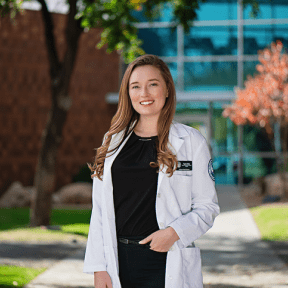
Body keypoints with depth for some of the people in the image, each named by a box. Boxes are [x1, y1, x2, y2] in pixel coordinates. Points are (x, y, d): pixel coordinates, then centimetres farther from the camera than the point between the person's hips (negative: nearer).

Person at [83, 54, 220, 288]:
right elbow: (100, 209, 10)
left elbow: (207, 207, 2)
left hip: (168, 264, -2)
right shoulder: (113, 142, 10)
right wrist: (99, 267, 3)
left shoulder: (191, 142, 2)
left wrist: (174, 232, -15)